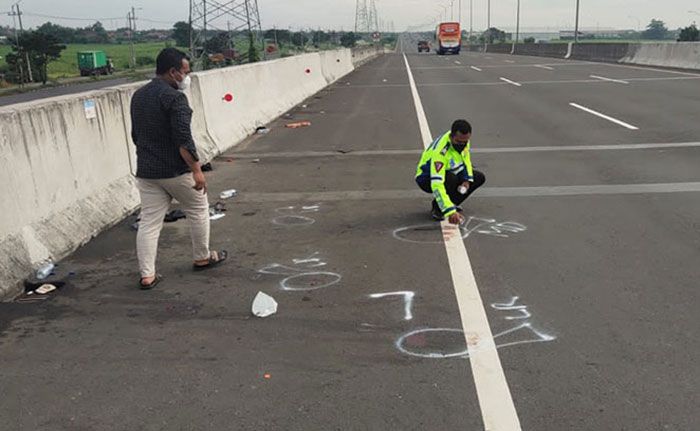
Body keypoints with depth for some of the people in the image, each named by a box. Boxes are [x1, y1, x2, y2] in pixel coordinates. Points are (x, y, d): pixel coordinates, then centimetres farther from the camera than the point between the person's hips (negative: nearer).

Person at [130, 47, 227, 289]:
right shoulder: (174, 97, -15)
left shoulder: (138, 96, 11)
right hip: (175, 170, -7)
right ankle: (202, 258, 27)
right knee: (198, 210, 14)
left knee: (149, 221, 6)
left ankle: (147, 275, 4)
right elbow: (183, 139, -22)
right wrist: (196, 170, -19)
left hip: (146, 171, 7)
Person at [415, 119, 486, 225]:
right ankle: (437, 209, -12)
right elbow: (436, 184, -45)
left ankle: (452, 203, 8)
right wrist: (450, 212, -50)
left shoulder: (463, 140, -15)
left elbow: (465, 159, 6)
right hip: (427, 179, -7)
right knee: (451, 179, -38)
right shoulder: (440, 152, -38)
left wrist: (467, 179, -13)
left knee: (479, 178, -4)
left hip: (449, 173, 8)